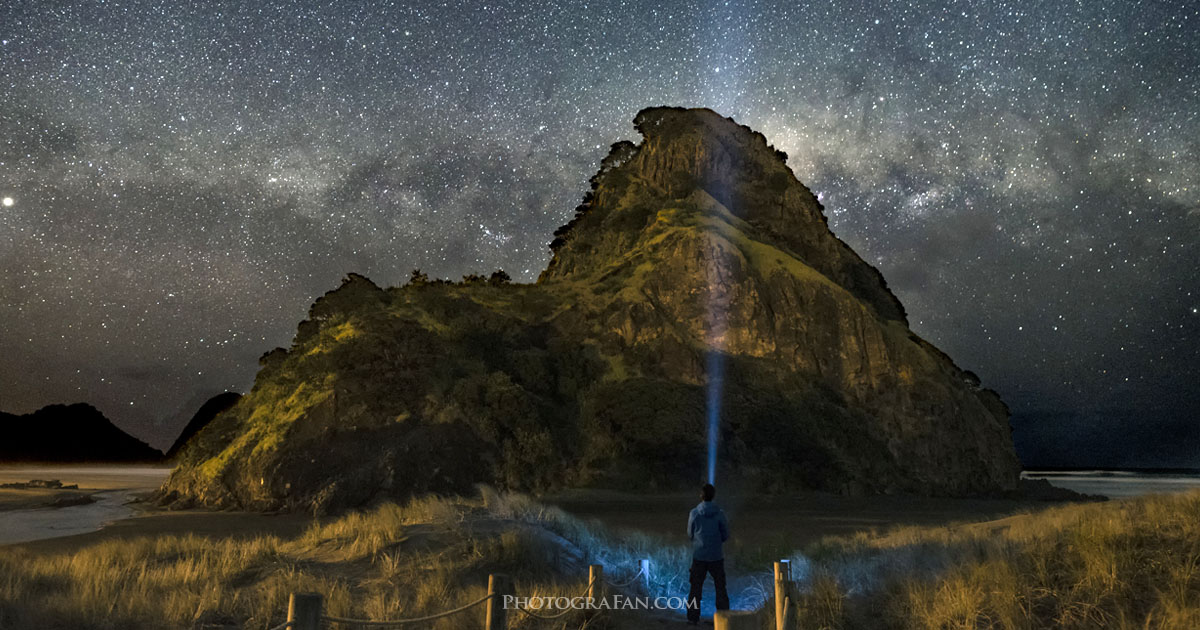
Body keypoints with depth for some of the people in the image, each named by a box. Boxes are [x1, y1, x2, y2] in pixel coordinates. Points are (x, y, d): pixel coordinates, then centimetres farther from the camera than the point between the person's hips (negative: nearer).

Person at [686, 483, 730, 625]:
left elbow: (690, 535, 3)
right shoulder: (719, 514, -8)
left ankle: (693, 617, 7)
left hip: (699, 556, 0)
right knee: (720, 588, 10)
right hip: (716, 556, 0)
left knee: (696, 588, 8)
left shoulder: (694, 513, -6)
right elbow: (726, 536, 0)